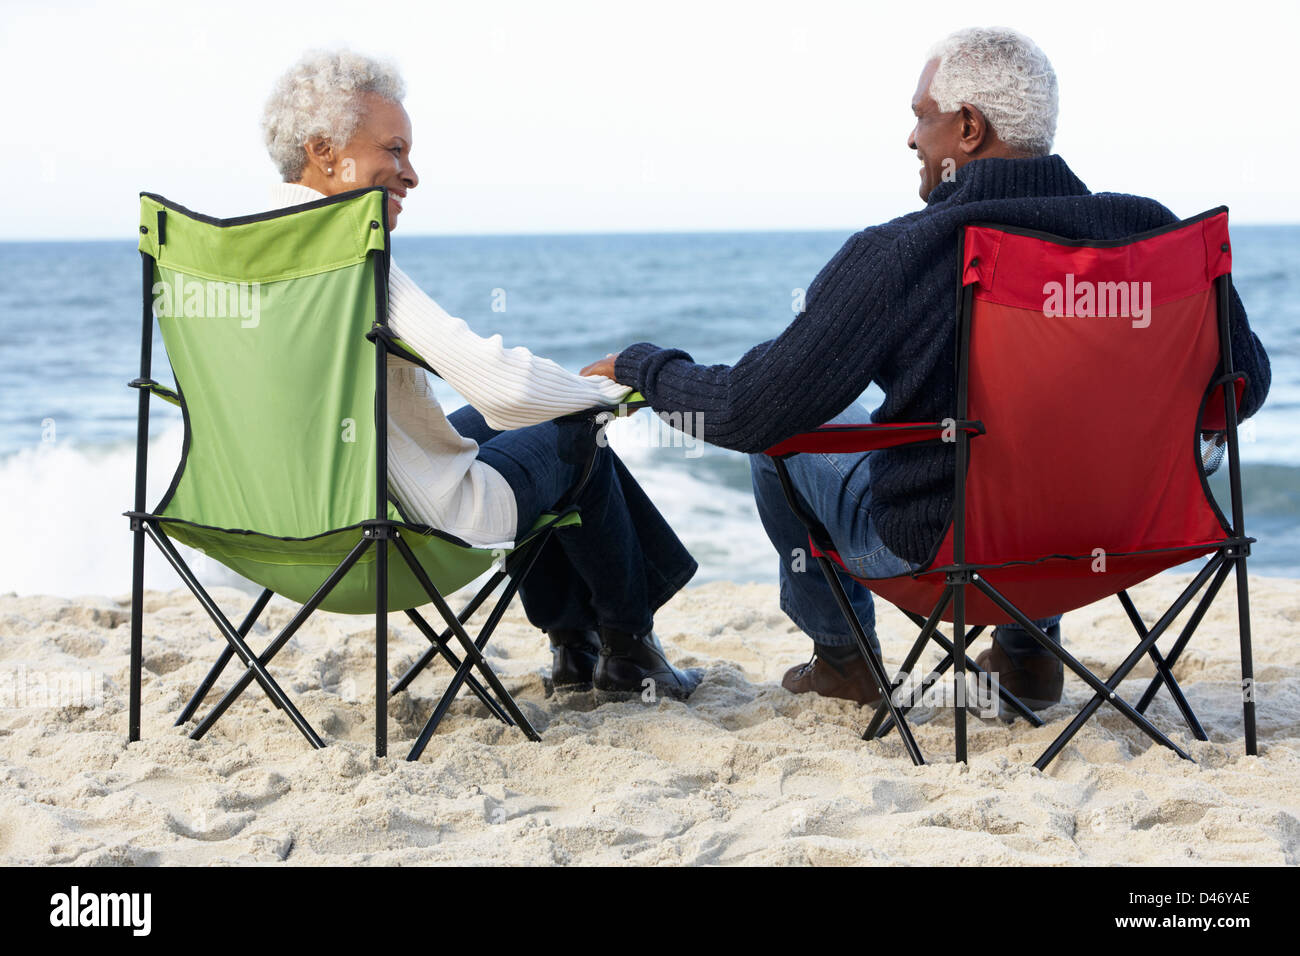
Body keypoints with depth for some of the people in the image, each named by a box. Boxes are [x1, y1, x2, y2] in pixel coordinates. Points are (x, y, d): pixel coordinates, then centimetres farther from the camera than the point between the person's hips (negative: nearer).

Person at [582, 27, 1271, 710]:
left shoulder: (892, 258, -24)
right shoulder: (1152, 233, -14)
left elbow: (746, 409, -20)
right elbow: (1244, 383, -3)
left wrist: (641, 367, 0)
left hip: (930, 552, -4)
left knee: (776, 428, 23)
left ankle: (842, 653, 37)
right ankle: (1029, 648, 38)